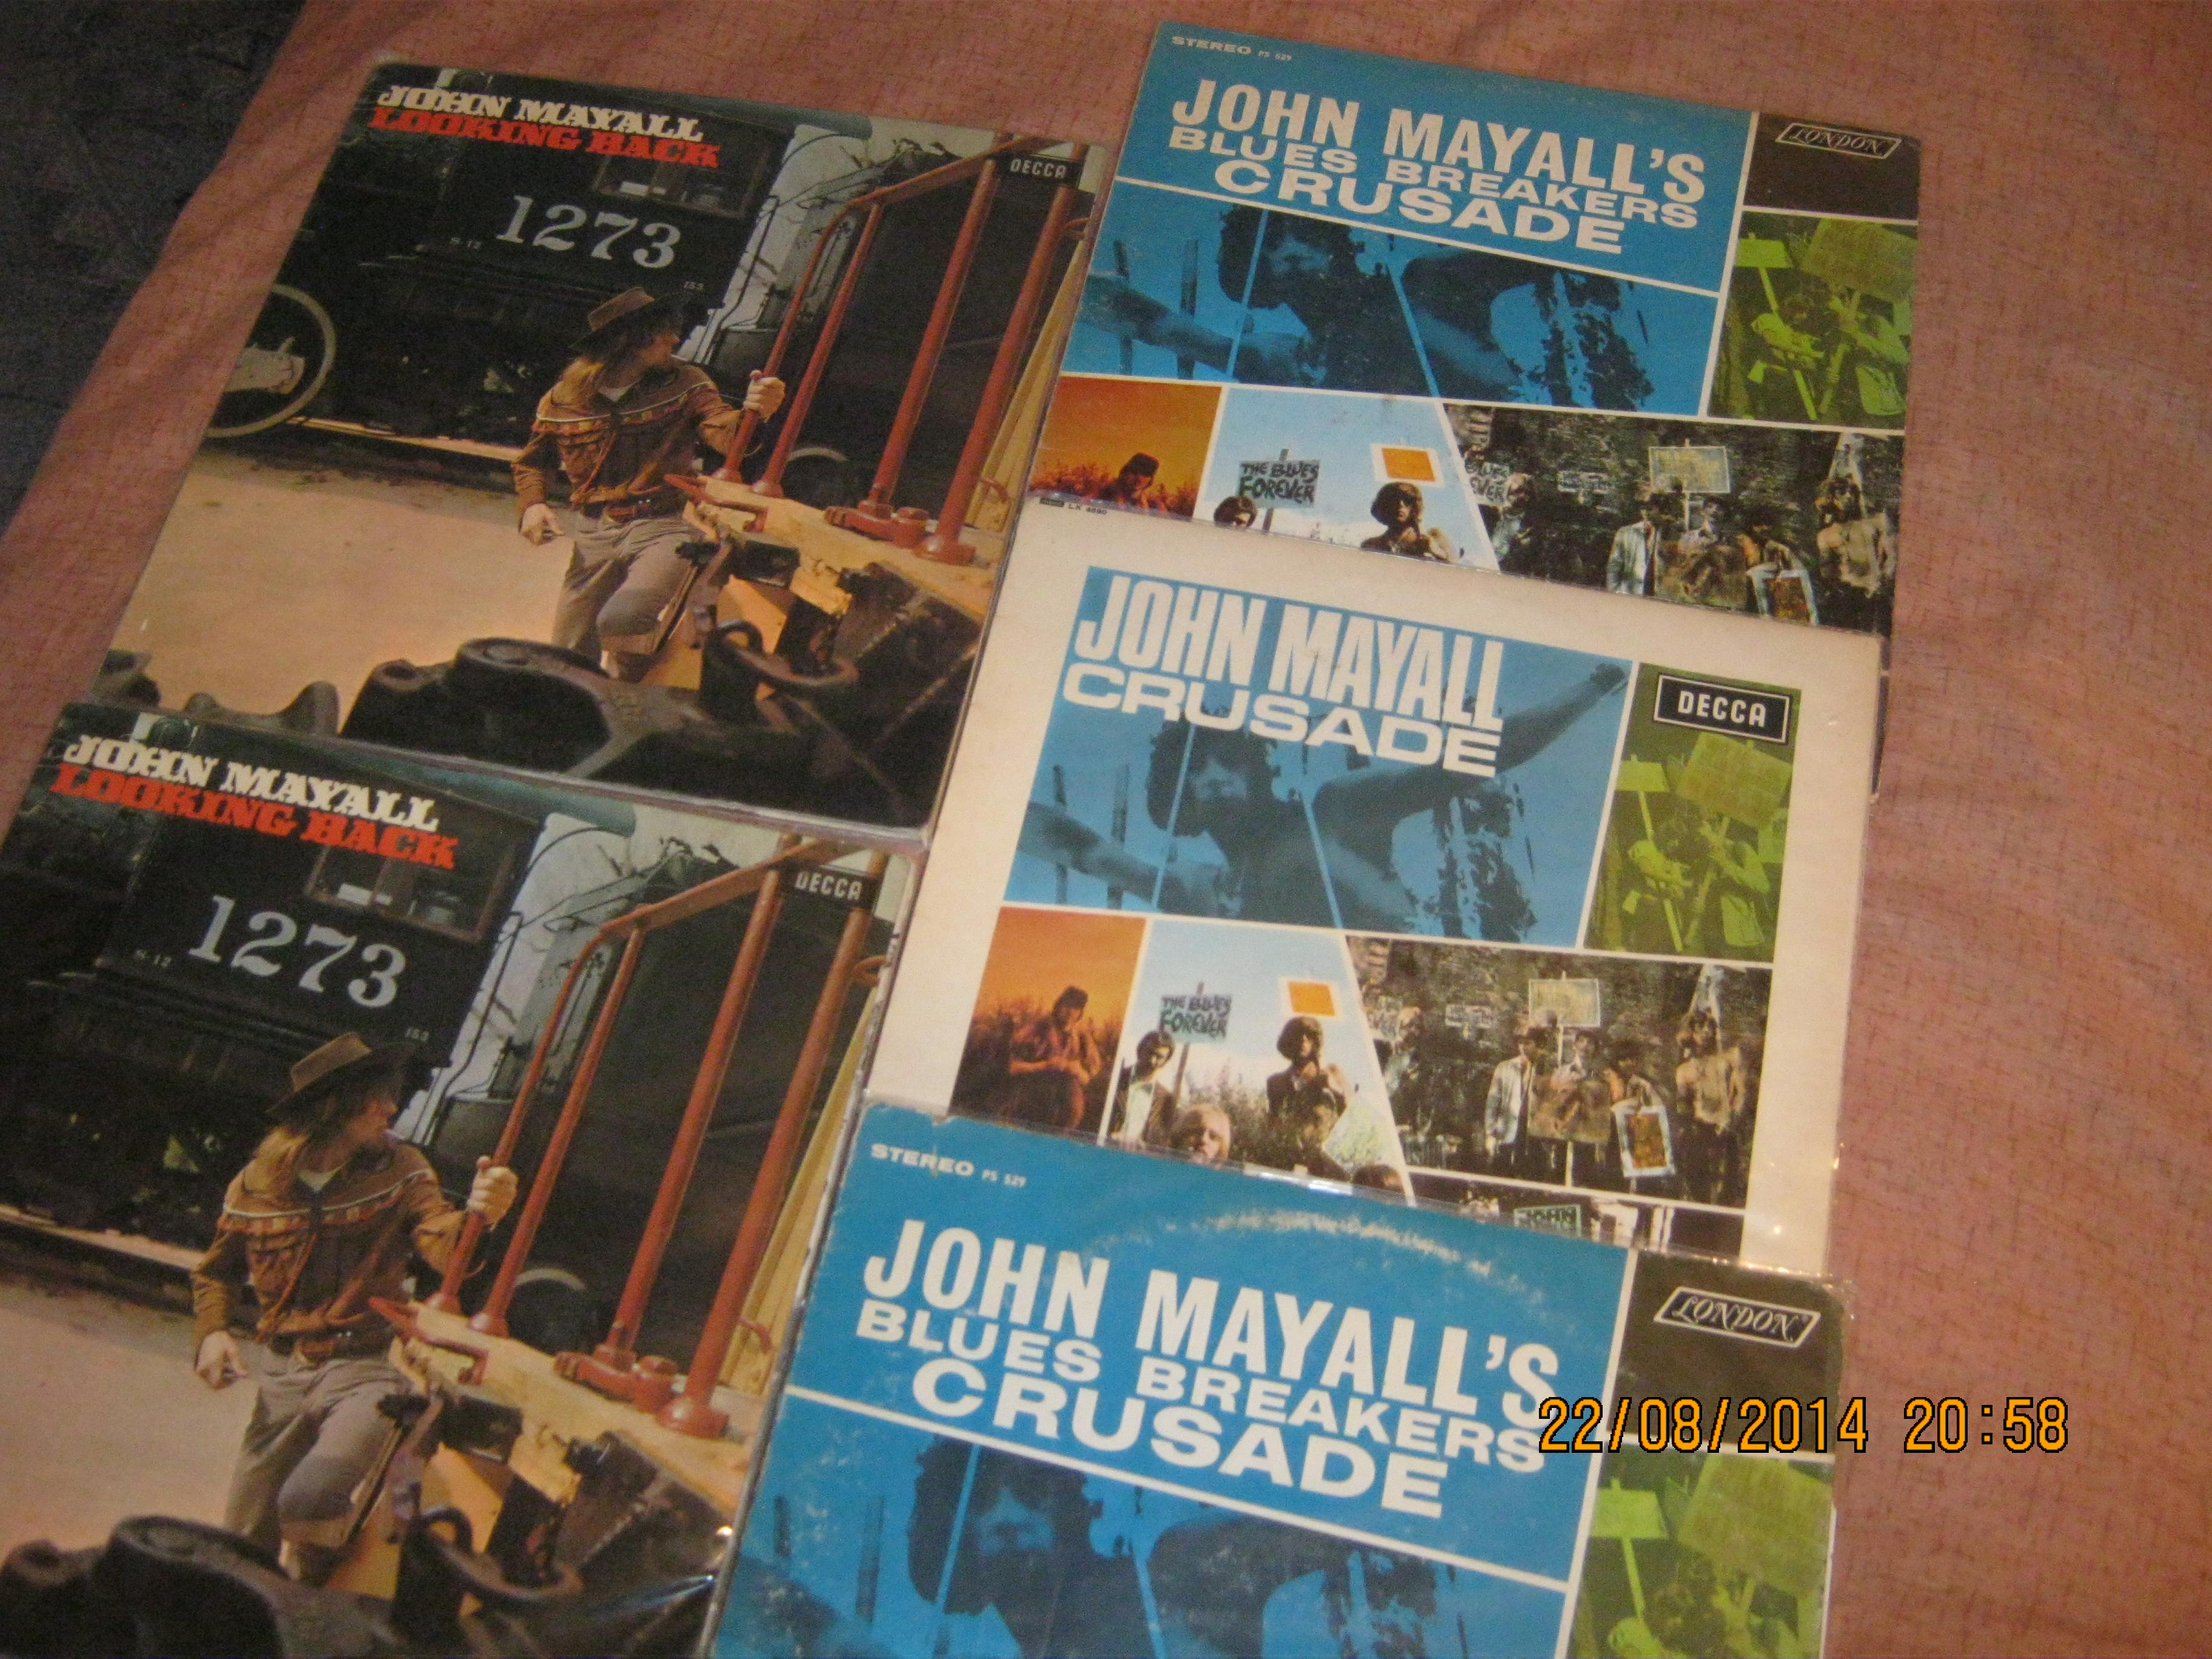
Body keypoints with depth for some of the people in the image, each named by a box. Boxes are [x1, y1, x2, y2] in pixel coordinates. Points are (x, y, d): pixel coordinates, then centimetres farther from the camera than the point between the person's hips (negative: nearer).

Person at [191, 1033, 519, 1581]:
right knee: (242, 1545, 9)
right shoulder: (256, 1185, 0)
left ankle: (323, 1591, 8)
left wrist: (476, 1217, -42)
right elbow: (218, 1271, 17)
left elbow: (443, 1248, -20)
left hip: (364, 1370, -3)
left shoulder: (399, 1170, -6)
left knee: (306, 1501, -25)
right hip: (282, 1375, 3)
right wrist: (212, 1331, -2)